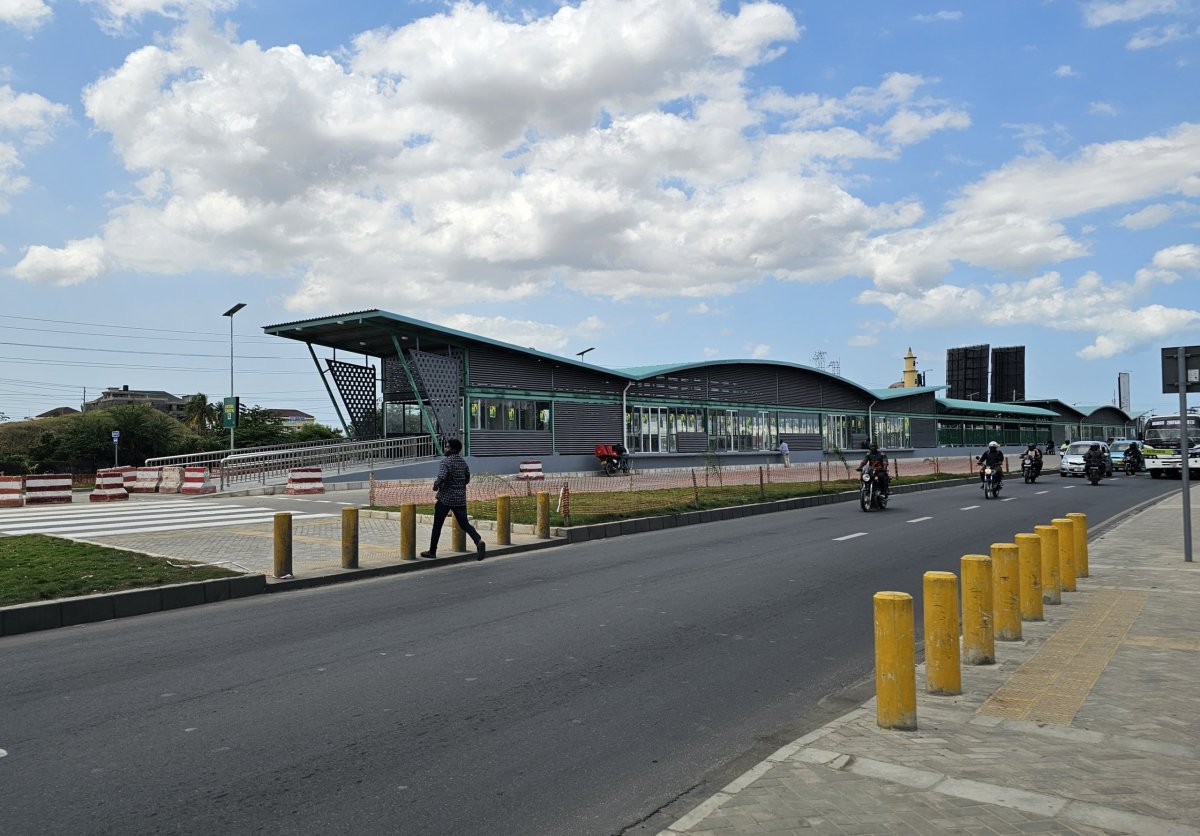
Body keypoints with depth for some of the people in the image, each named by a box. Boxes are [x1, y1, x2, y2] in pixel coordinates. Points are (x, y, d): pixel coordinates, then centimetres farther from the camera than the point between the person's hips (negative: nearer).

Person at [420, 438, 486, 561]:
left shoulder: (446, 462, -12)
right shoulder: (463, 462, 10)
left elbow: (441, 478, -25)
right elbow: (467, 479, 17)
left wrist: (436, 486, -6)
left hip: (445, 498, -5)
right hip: (461, 498, 6)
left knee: (437, 525, 9)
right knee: (464, 524, 4)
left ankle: (432, 551, 19)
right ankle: (479, 541, -21)